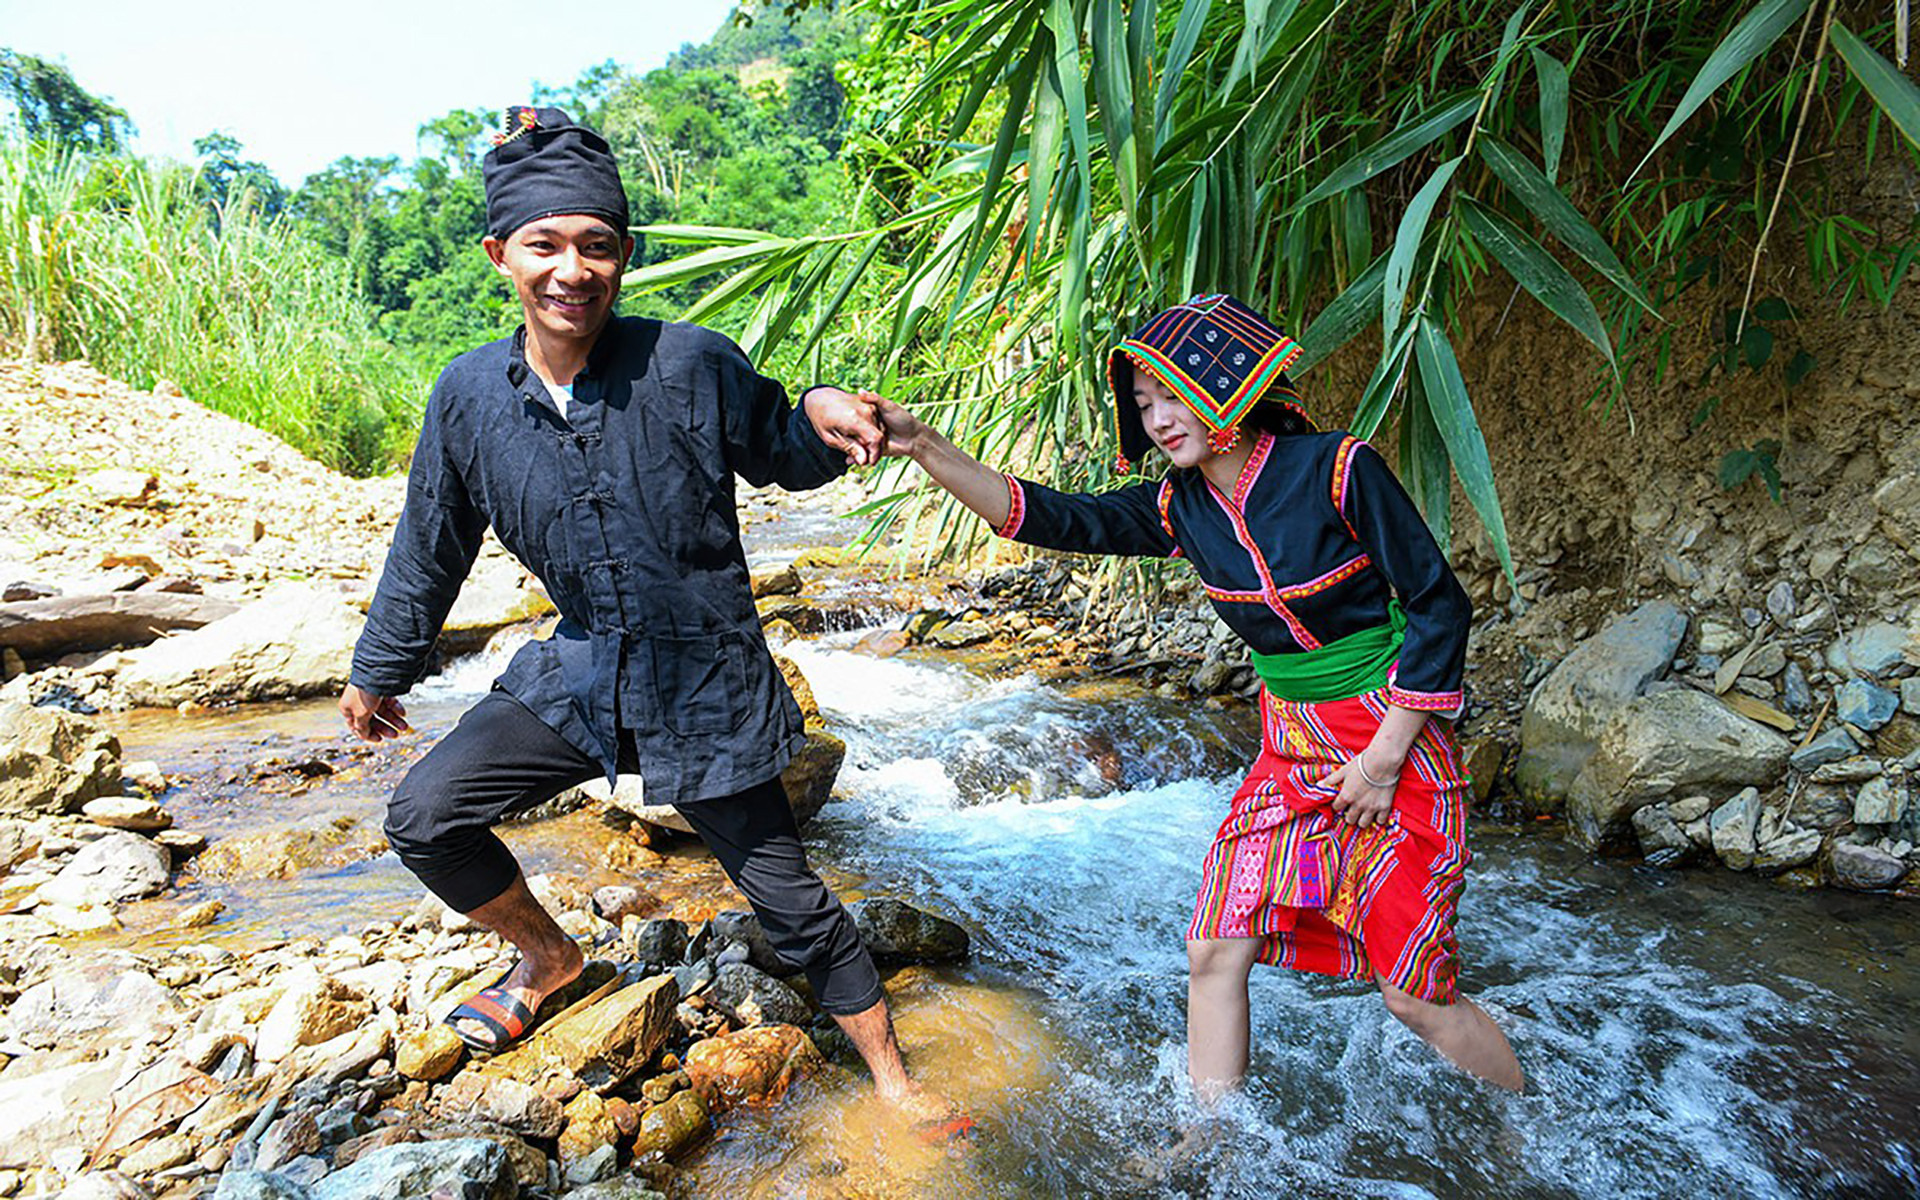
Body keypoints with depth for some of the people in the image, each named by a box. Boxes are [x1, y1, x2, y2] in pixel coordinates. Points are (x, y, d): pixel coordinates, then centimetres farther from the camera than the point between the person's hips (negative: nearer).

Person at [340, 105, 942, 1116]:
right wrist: (379, 671, 21)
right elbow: (430, 547, 10)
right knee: (423, 816, -1)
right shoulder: (469, 395, -4)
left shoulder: (690, 363, -15)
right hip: (578, 675, 4)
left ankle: (891, 1078, 27)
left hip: (706, 683, -3)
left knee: (788, 900, 4)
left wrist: (821, 417, -23)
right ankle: (549, 958, 29)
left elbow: (780, 457, 1)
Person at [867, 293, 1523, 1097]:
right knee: (1213, 953, 2)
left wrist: (1384, 756, -14)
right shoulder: (1182, 509, -2)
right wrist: (926, 448, -20)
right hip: (1289, 749, 5)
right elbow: (1052, 518, -8)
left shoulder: (1336, 470, -17)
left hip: (1395, 740, -5)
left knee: (1416, 996, 3)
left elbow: (1440, 605, -13)